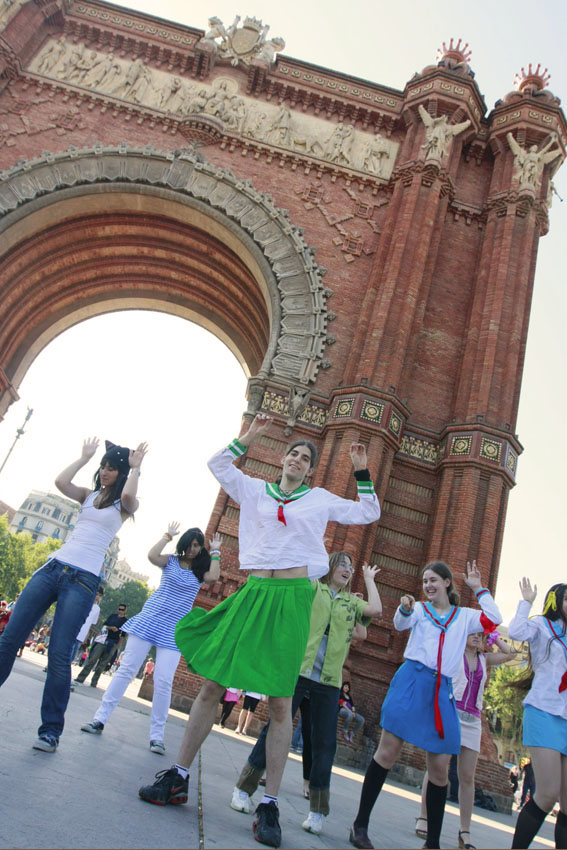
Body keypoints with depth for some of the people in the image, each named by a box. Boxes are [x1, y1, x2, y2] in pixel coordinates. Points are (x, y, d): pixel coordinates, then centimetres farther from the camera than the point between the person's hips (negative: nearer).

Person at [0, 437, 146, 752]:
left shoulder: (124, 505, 4)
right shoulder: (88, 495, 16)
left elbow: (128, 494, -21)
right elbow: (60, 482, -2)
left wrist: (135, 467, -5)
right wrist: (85, 456, 8)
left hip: (82, 581, -5)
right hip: (53, 568, 5)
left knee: (59, 656, -7)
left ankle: (51, 730, 6)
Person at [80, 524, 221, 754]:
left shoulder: (200, 570, 5)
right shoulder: (170, 560, 3)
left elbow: (213, 576, -17)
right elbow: (152, 556, -17)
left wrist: (215, 551, -8)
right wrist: (168, 535, -8)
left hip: (174, 631, 0)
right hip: (150, 620, 0)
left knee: (163, 682, -5)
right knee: (126, 669, 2)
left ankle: (156, 735, 6)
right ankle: (100, 718, 13)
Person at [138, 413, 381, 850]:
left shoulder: (320, 500, 11)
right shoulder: (255, 490, 13)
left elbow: (368, 514, 14)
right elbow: (217, 465, 11)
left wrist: (362, 472, 6)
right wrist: (249, 437, 5)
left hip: (291, 600, -1)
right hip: (253, 593, 2)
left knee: (280, 703, 0)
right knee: (211, 685, 4)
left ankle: (269, 804, 14)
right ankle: (178, 778, 21)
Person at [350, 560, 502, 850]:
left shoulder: (464, 616, 18)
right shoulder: (420, 609, 11)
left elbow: (494, 619, 4)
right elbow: (401, 624, -7)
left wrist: (478, 588, 8)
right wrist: (406, 609, -29)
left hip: (441, 690, 3)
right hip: (412, 681, -2)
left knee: (440, 769, 4)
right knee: (388, 752, -6)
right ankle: (360, 824, 5)